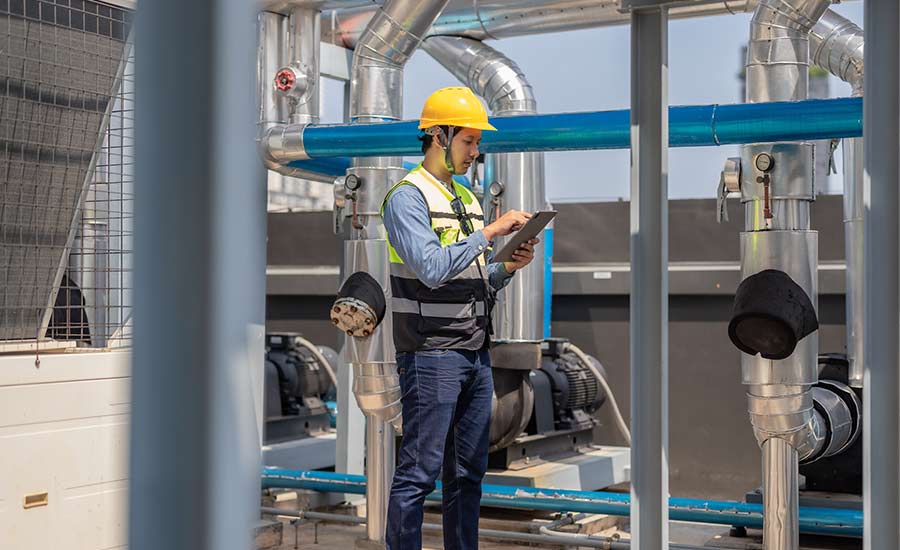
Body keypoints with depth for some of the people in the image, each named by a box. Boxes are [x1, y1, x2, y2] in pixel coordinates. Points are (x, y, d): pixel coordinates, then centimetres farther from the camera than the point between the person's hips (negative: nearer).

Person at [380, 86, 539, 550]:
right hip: (431, 355, -8)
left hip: (476, 354, 8)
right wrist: (490, 232, -17)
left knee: (468, 473, 10)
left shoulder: (467, 198, 18)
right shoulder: (407, 196, -7)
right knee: (419, 472, -4)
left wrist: (509, 267, 3)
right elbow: (432, 269, -21)